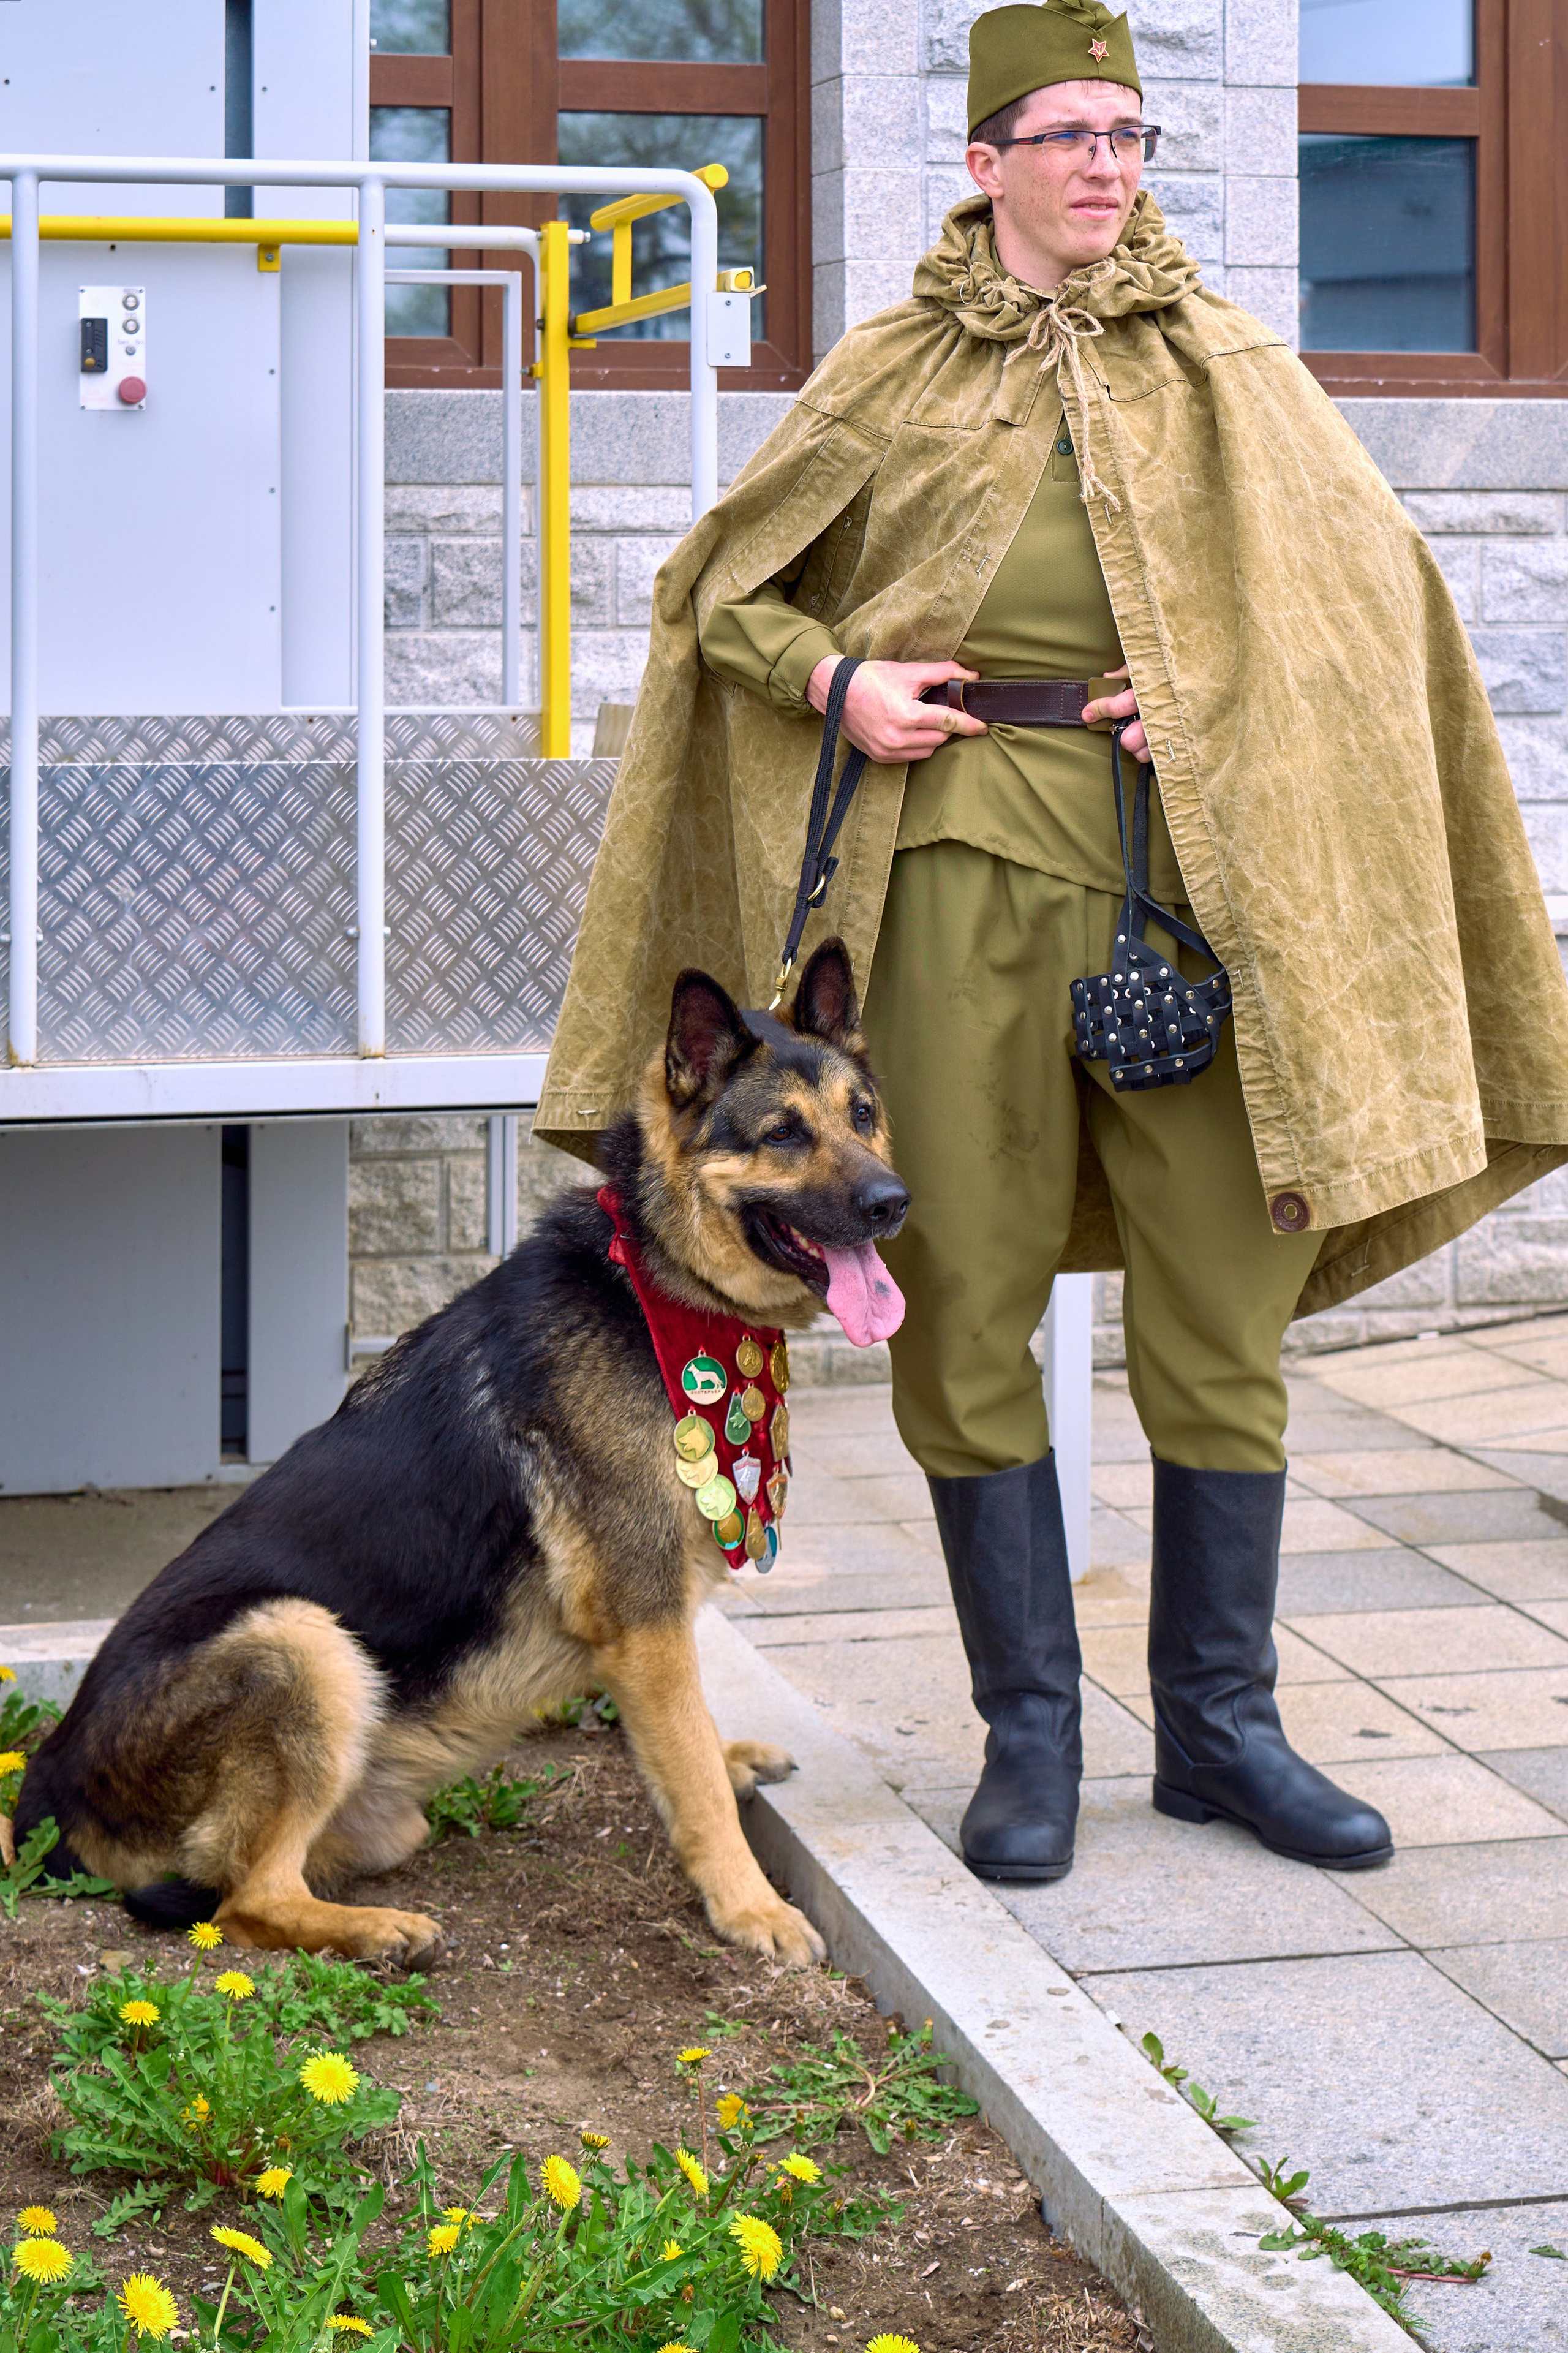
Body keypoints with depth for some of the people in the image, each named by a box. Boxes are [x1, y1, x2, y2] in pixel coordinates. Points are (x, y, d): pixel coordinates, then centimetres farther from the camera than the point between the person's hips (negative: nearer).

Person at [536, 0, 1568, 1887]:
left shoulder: (1228, 369, 11)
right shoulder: (895, 373, 8)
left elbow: (1373, 578, 9)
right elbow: (724, 582, 15)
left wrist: (1237, 688, -7)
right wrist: (832, 678, -3)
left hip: (1195, 862, 1)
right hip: (968, 858, -1)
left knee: (1224, 1306, 2)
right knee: (969, 1303, 0)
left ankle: (1219, 1726, 13)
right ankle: (1029, 1731, 11)